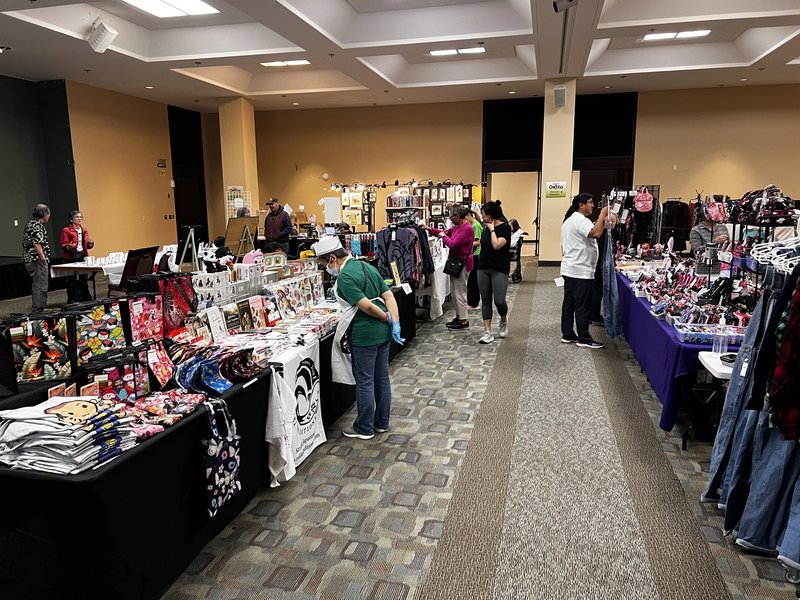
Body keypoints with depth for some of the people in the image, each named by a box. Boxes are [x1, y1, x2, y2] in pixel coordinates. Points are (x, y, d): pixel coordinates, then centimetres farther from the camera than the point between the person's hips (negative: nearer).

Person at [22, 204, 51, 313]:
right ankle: (38, 311, -6)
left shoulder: (31, 223, 18)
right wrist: (43, 257, -18)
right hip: (37, 260, -11)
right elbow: (36, 243, -24)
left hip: (29, 259, 11)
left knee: (36, 286, 17)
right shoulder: (37, 225, -14)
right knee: (40, 287, -7)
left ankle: (35, 311, 24)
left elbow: (26, 242, 23)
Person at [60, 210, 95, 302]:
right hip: (72, 258, -5)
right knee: (72, 281, -3)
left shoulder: (84, 230, 14)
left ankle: (84, 300, 17)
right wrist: (68, 246, -27)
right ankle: (72, 301, 3)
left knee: (83, 280, 9)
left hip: (83, 257, 5)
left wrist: (90, 244, -3)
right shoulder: (66, 231, -5)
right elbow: (63, 245, -6)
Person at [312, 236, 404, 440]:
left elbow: (366, 305, -24)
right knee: (382, 379, 17)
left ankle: (364, 428, 19)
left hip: (364, 335, -9)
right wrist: (395, 323, -2)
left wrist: (386, 317, -8)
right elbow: (388, 296, 4)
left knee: (364, 382, 5)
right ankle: (382, 423, 30)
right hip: (383, 332, 9)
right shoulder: (366, 266, 9)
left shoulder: (344, 277, -17)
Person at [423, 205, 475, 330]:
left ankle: (463, 321, 6)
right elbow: (444, 232, 23)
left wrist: (444, 236, -7)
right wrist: (429, 229, 14)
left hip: (462, 263, -10)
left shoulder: (467, 229, -20)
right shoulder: (457, 227, 10)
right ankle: (459, 316, 27)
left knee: (460, 292, -3)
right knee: (454, 291, 16)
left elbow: (453, 244, -24)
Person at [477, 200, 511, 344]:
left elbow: (497, 245, -23)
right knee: (485, 300, 4)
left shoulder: (505, 228, -10)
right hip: (483, 268, 6)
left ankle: (503, 321, 22)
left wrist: (492, 229, -13)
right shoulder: (486, 227, 9)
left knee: (499, 301, -10)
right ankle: (487, 332, 7)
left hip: (499, 269, -6)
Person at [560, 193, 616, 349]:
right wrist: (602, 216, -22)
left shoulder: (569, 220, 19)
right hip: (581, 272, -10)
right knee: (583, 306, -3)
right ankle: (583, 338, 3)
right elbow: (596, 233, -33)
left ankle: (567, 335, 17)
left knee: (569, 303, 11)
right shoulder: (581, 220, -15)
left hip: (569, 270, 10)